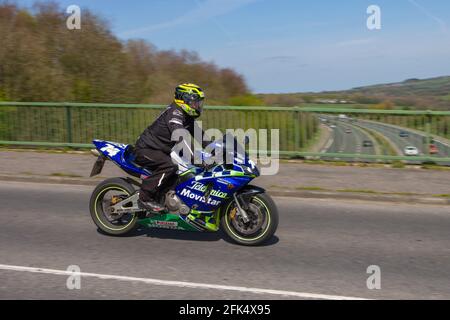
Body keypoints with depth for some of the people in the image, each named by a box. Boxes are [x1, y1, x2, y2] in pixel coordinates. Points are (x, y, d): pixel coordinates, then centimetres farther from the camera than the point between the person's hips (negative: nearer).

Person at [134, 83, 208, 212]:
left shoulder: (187, 117, 11)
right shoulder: (175, 112, -20)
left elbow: (201, 136, 15)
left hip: (160, 150, 10)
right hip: (145, 149, -10)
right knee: (169, 165, -33)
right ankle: (145, 198, -24)